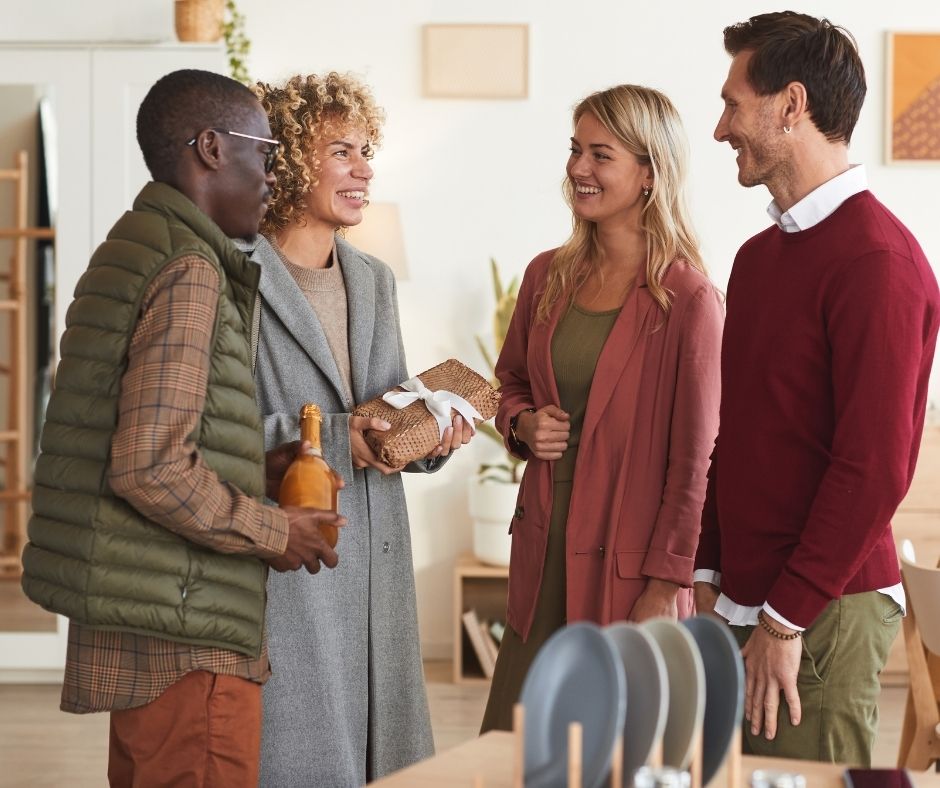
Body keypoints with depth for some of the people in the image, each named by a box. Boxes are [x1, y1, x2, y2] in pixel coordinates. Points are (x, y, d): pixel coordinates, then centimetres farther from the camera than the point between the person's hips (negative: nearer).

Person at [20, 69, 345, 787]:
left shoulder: (131, 253, 15)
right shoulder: (189, 272, -16)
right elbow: (152, 468, -23)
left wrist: (255, 472, 12)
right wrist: (272, 532, -10)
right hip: (185, 632, -10)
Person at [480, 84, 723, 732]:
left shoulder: (688, 300, -11)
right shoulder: (549, 276, 8)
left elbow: (693, 458, -11)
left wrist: (666, 585, -13)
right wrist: (523, 423, 1)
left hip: (627, 562, -6)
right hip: (542, 551, 6)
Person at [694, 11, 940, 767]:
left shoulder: (877, 261, -15)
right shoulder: (759, 256, 15)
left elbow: (876, 467, -20)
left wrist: (786, 618, -18)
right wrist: (708, 574, 12)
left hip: (821, 615, -8)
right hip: (743, 602, 8)